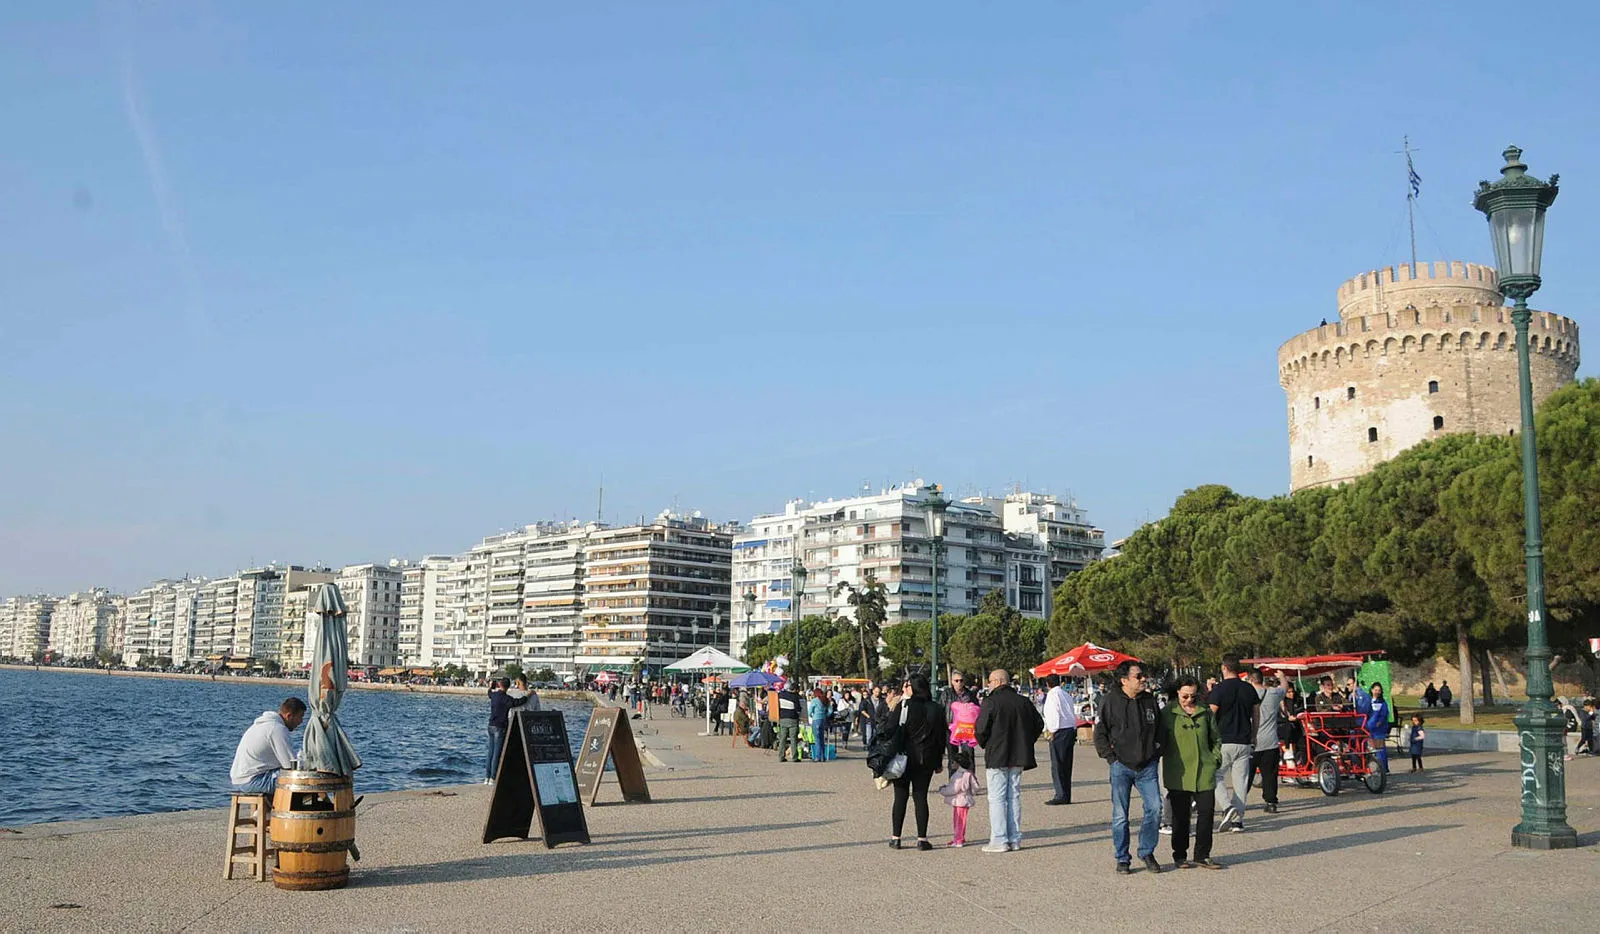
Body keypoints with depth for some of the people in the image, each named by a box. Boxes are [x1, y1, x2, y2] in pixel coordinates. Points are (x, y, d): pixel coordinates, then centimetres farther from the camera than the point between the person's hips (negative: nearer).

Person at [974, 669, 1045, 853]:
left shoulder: (990, 702, -11)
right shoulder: (1024, 702, 7)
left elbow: (981, 729, -14)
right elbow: (1039, 724, 13)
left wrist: (984, 744, 6)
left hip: (997, 756, -6)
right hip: (1018, 756, 6)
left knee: (997, 798, -1)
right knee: (1014, 797, 12)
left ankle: (999, 840, -4)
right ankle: (1015, 839, 13)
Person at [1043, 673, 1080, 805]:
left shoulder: (1052, 695, -8)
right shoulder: (1066, 695, 16)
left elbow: (1054, 715, -15)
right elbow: (1073, 713, 15)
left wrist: (1052, 733, -10)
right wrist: (1074, 732, 16)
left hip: (1060, 731, -8)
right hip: (1071, 730, 8)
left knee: (1057, 766, -5)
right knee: (1067, 765, 12)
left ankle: (1061, 796, -8)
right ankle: (1067, 796, 14)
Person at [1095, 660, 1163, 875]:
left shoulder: (1150, 700, 8)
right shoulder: (1110, 700, -5)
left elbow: (1159, 730, 19)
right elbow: (1099, 733, -1)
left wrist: (1156, 755, 11)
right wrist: (1111, 758, -6)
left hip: (1147, 767, 3)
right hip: (1121, 766, -3)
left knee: (1155, 808, -5)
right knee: (1120, 815, 2)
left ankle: (1146, 852, 14)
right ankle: (1122, 859, 15)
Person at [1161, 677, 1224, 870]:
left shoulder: (1206, 713, 9)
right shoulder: (1167, 713, -1)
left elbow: (1216, 738, 19)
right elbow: (1161, 740, 5)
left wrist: (1215, 759, 7)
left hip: (1205, 772, 3)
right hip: (1178, 774, -3)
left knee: (1206, 812, 2)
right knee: (1180, 816, 3)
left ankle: (1202, 855, 13)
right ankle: (1180, 855, 14)